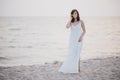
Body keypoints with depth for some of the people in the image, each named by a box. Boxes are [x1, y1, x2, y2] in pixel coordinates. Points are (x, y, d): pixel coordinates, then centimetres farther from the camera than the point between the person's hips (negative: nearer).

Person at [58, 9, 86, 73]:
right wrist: (71, 19, -8)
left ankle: (77, 69, 0)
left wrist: (81, 37, -15)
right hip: (72, 39, 3)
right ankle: (71, 68, 10)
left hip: (79, 39, -3)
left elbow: (84, 31, 0)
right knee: (71, 54, 1)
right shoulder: (71, 22, 5)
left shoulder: (81, 21, -2)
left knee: (76, 54, -7)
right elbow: (67, 27, -17)